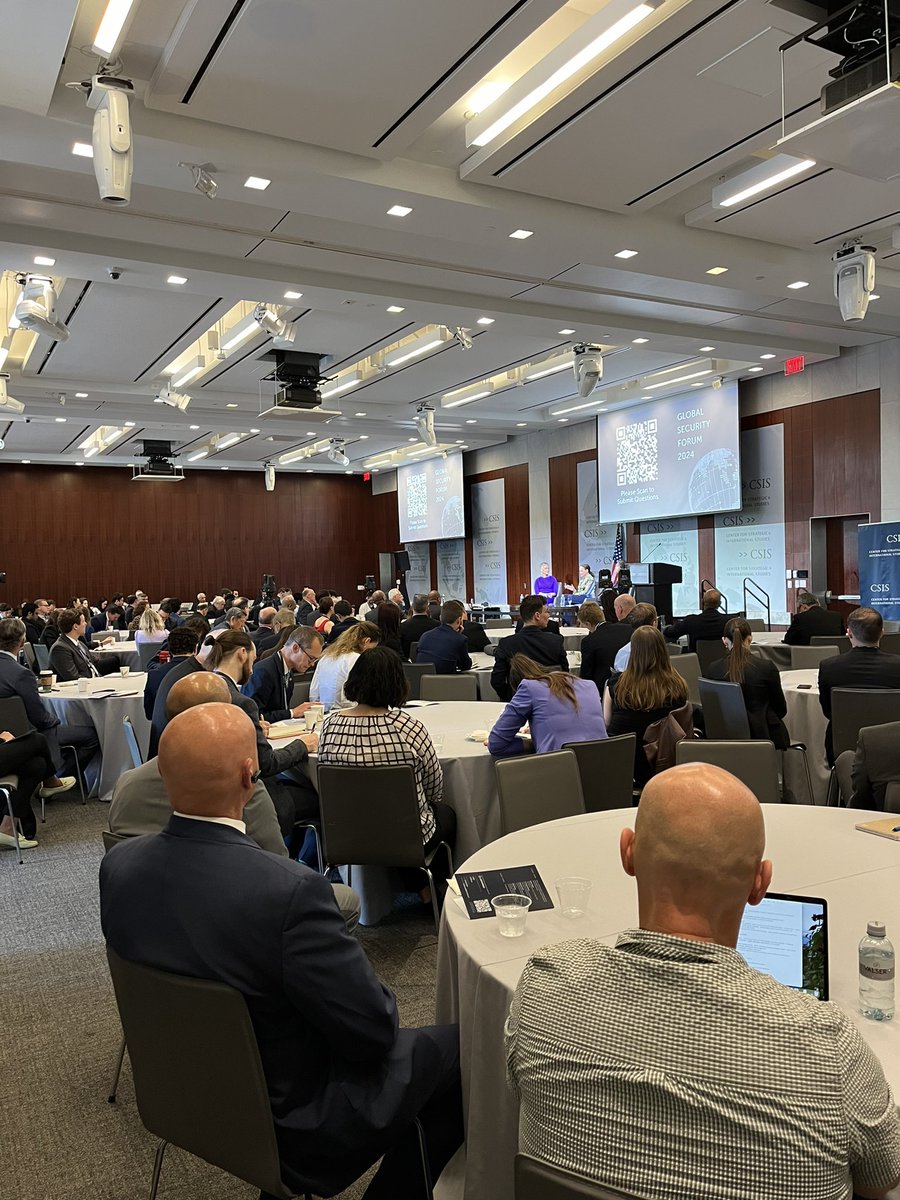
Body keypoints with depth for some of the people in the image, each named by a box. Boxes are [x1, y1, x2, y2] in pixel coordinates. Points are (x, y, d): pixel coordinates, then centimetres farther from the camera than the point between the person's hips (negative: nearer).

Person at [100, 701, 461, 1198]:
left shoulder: (117, 864, -14)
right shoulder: (288, 891, -35)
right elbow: (372, 1030, -25)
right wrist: (380, 1002, -2)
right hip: (289, 1123, -6)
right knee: (460, 1046, 10)